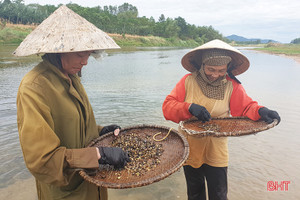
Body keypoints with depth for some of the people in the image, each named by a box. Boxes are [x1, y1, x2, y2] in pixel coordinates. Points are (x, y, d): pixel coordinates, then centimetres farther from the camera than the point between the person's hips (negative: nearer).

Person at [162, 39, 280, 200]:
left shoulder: (232, 86, -7)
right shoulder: (188, 81, -11)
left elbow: (246, 107, -5)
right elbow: (167, 107, -13)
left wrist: (260, 111, -27)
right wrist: (189, 108, -31)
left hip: (216, 152, 0)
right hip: (190, 149, 1)